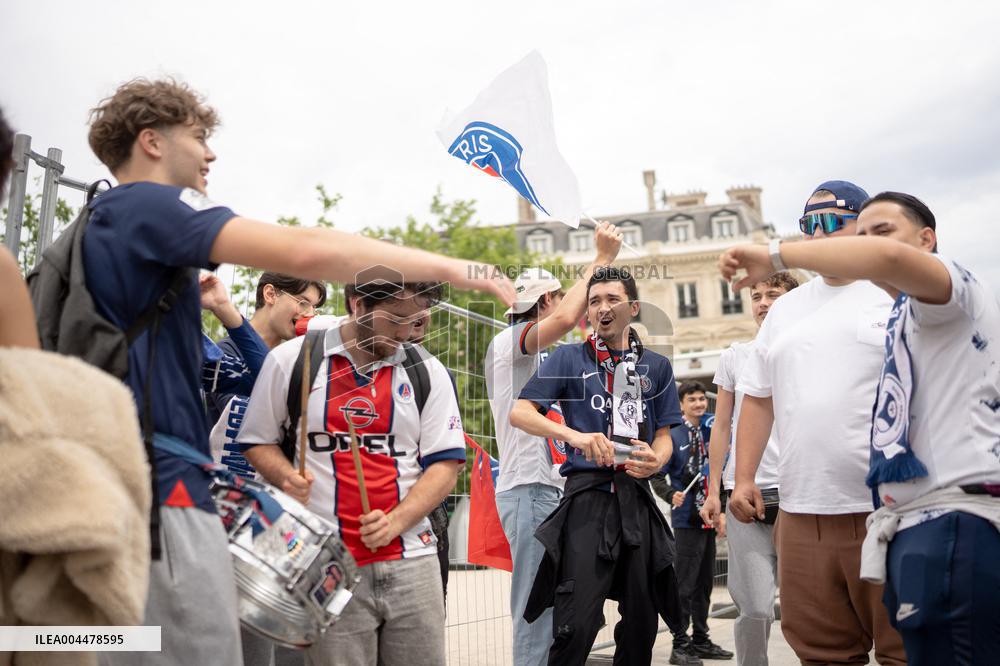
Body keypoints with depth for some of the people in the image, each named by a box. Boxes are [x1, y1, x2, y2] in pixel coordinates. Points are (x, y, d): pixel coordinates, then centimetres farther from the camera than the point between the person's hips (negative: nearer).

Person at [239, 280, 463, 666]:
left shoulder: (427, 371, 5)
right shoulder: (291, 359, 2)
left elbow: (446, 463, 2)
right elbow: (258, 441, 11)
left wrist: (395, 523, -11)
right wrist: (286, 477, -10)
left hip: (411, 562, 2)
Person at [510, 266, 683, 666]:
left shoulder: (656, 366, 14)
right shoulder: (569, 359, 5)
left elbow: (664, 435, 14)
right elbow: (519, 413, -4)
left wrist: (655, 460, -10)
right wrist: (574, 435, -20)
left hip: (638, 499, 4)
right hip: (587, 497, -3)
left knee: (642, 621, 12)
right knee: (576, 625, -8)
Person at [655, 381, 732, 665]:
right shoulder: (673, 436, -7)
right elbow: (657, 476, -9)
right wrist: (671, 495, -25)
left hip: (710, 519, 6)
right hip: (687, 520, -6)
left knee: (705, 583, 14)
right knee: (685, 585, -2)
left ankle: (701, 640, 25)